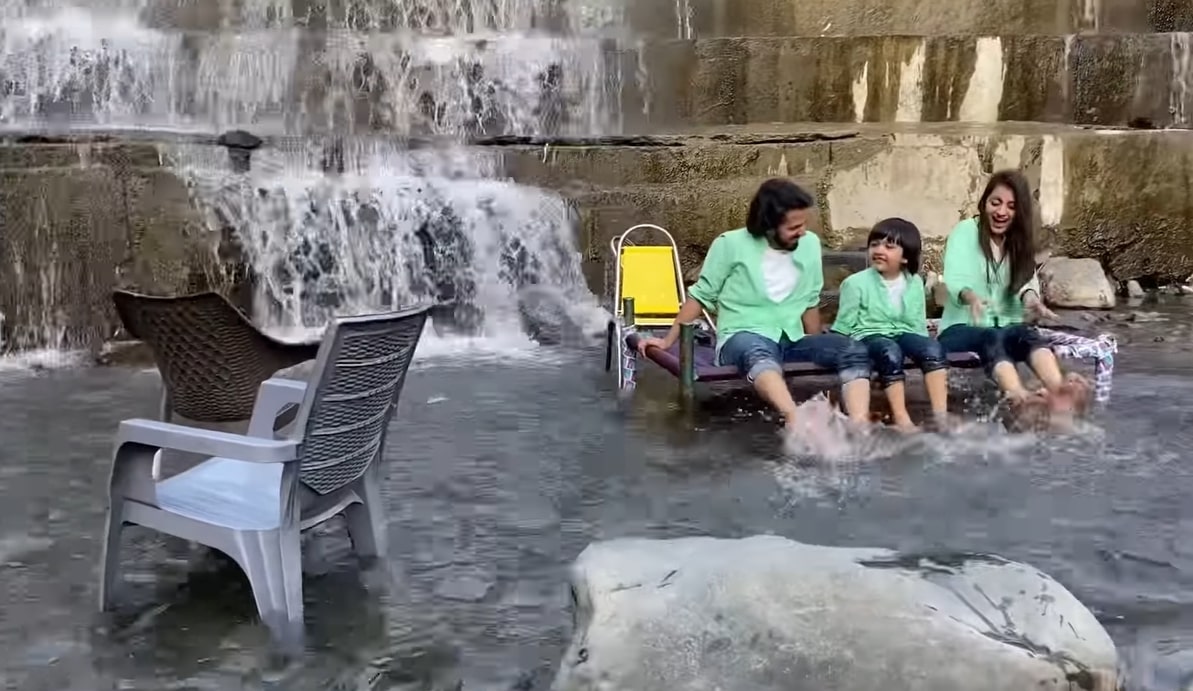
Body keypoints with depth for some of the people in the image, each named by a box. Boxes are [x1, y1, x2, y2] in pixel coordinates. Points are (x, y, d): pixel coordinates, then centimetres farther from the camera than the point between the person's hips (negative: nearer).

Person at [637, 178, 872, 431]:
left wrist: (818, 352, 22)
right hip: (743, 338, -4)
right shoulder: (731, 244, -5)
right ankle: (796, 420, -68)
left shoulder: (810, 244, 6)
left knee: (854, 351, -23)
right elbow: (700, 296, 3)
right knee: (760, 353, -42)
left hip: (791, 340, 5)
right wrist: (668, 340, 2)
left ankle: (858, 427, -46)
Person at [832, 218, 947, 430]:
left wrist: (922, 349, 6)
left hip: (903, 333, 4)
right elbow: (844, 326, 0)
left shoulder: (915, 282, 9)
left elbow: (918, 323, 16)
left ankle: (941, 414, -31)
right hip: (869, 336, -4)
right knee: (891, 352, -38)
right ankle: (901, 418, -38)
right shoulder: (855, 283, -4)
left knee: (933, 347, -27)